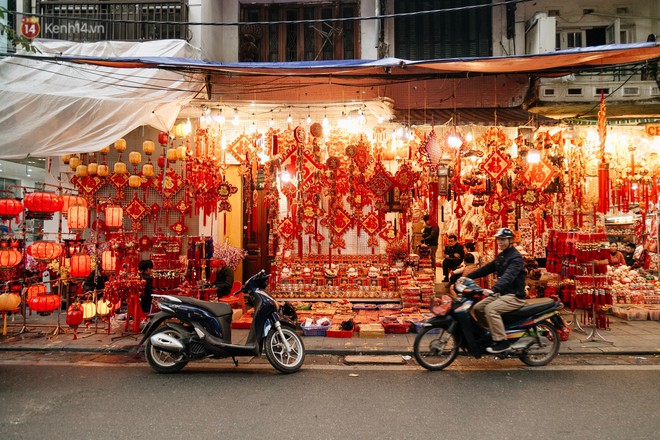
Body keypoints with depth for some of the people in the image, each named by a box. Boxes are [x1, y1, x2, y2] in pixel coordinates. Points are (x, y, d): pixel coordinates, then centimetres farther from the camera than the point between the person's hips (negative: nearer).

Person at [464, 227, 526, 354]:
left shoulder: (516, 258, -15)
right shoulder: (501, 256, 15)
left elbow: (508, 276, -32)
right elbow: (486, 268, 13)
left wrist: (493, 290, -47)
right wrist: (468, 277, 2)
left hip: (514, 297, -9)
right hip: (501, 294, 9)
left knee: (490, 309, -29)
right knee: (478, 308, 1)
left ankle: (501, 342, -21)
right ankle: (491, 333, 15)